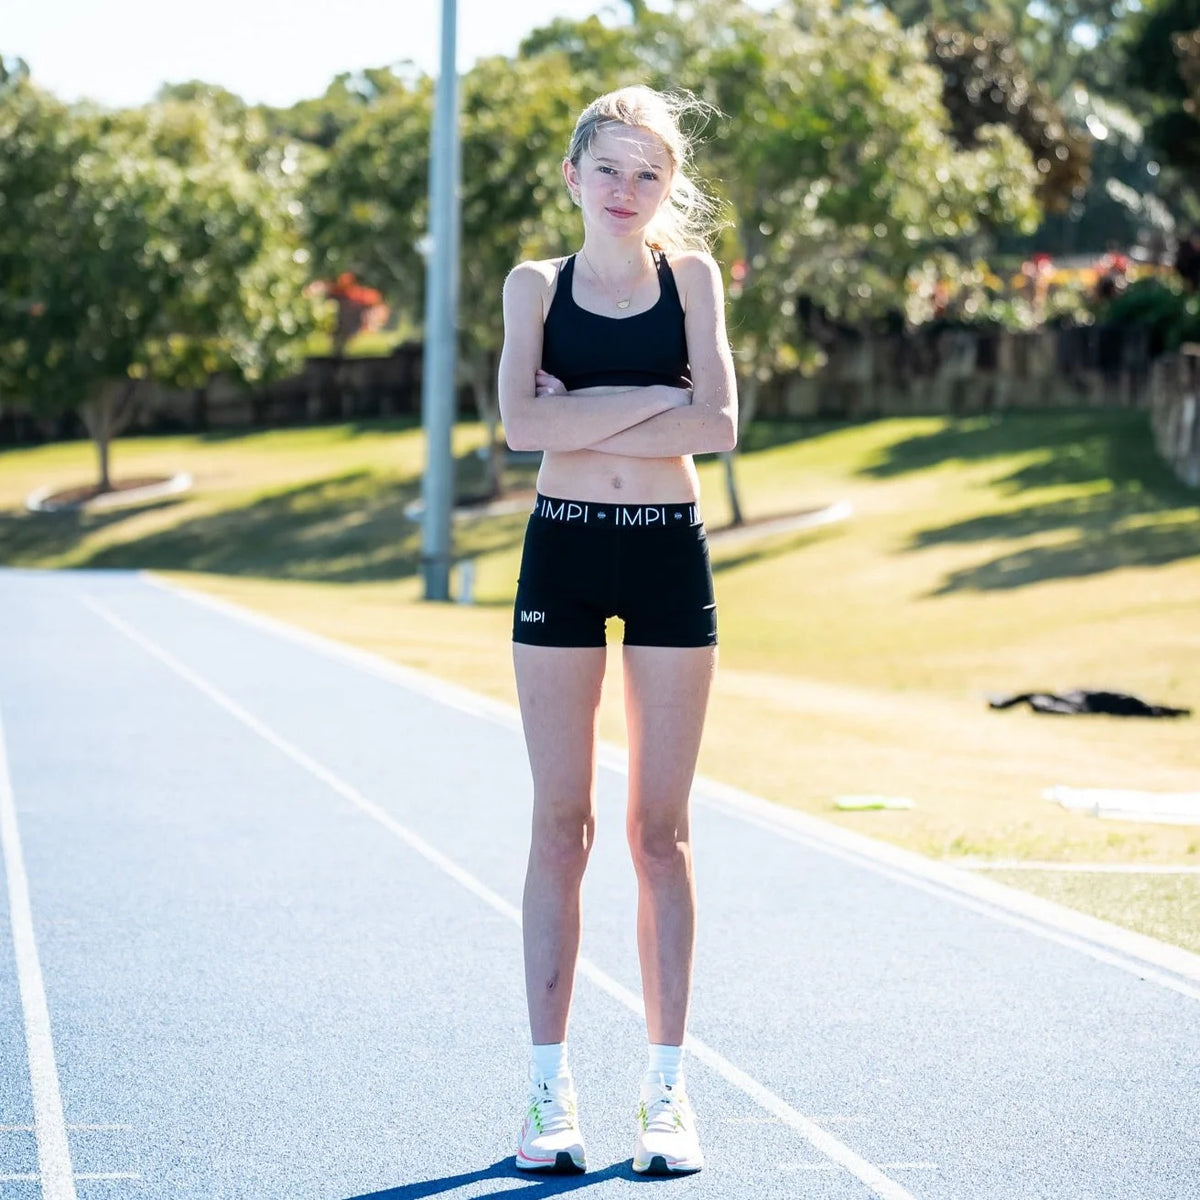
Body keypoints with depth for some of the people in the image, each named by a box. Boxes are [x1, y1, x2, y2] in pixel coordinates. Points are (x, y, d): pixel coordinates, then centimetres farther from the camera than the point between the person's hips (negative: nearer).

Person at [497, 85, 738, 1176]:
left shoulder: (690, 276, 6)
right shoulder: (536, 285, 6)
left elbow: (717, 424, -8)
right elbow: (521, 422, -10)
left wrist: (584, 419, -11)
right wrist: (652, 397, -12)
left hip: (669, 555, 0)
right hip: (563, 553, 0)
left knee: (659, 829, 3)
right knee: (561, 826, 2)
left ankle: (667, 1087, 9)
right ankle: (551, 1086, 8)